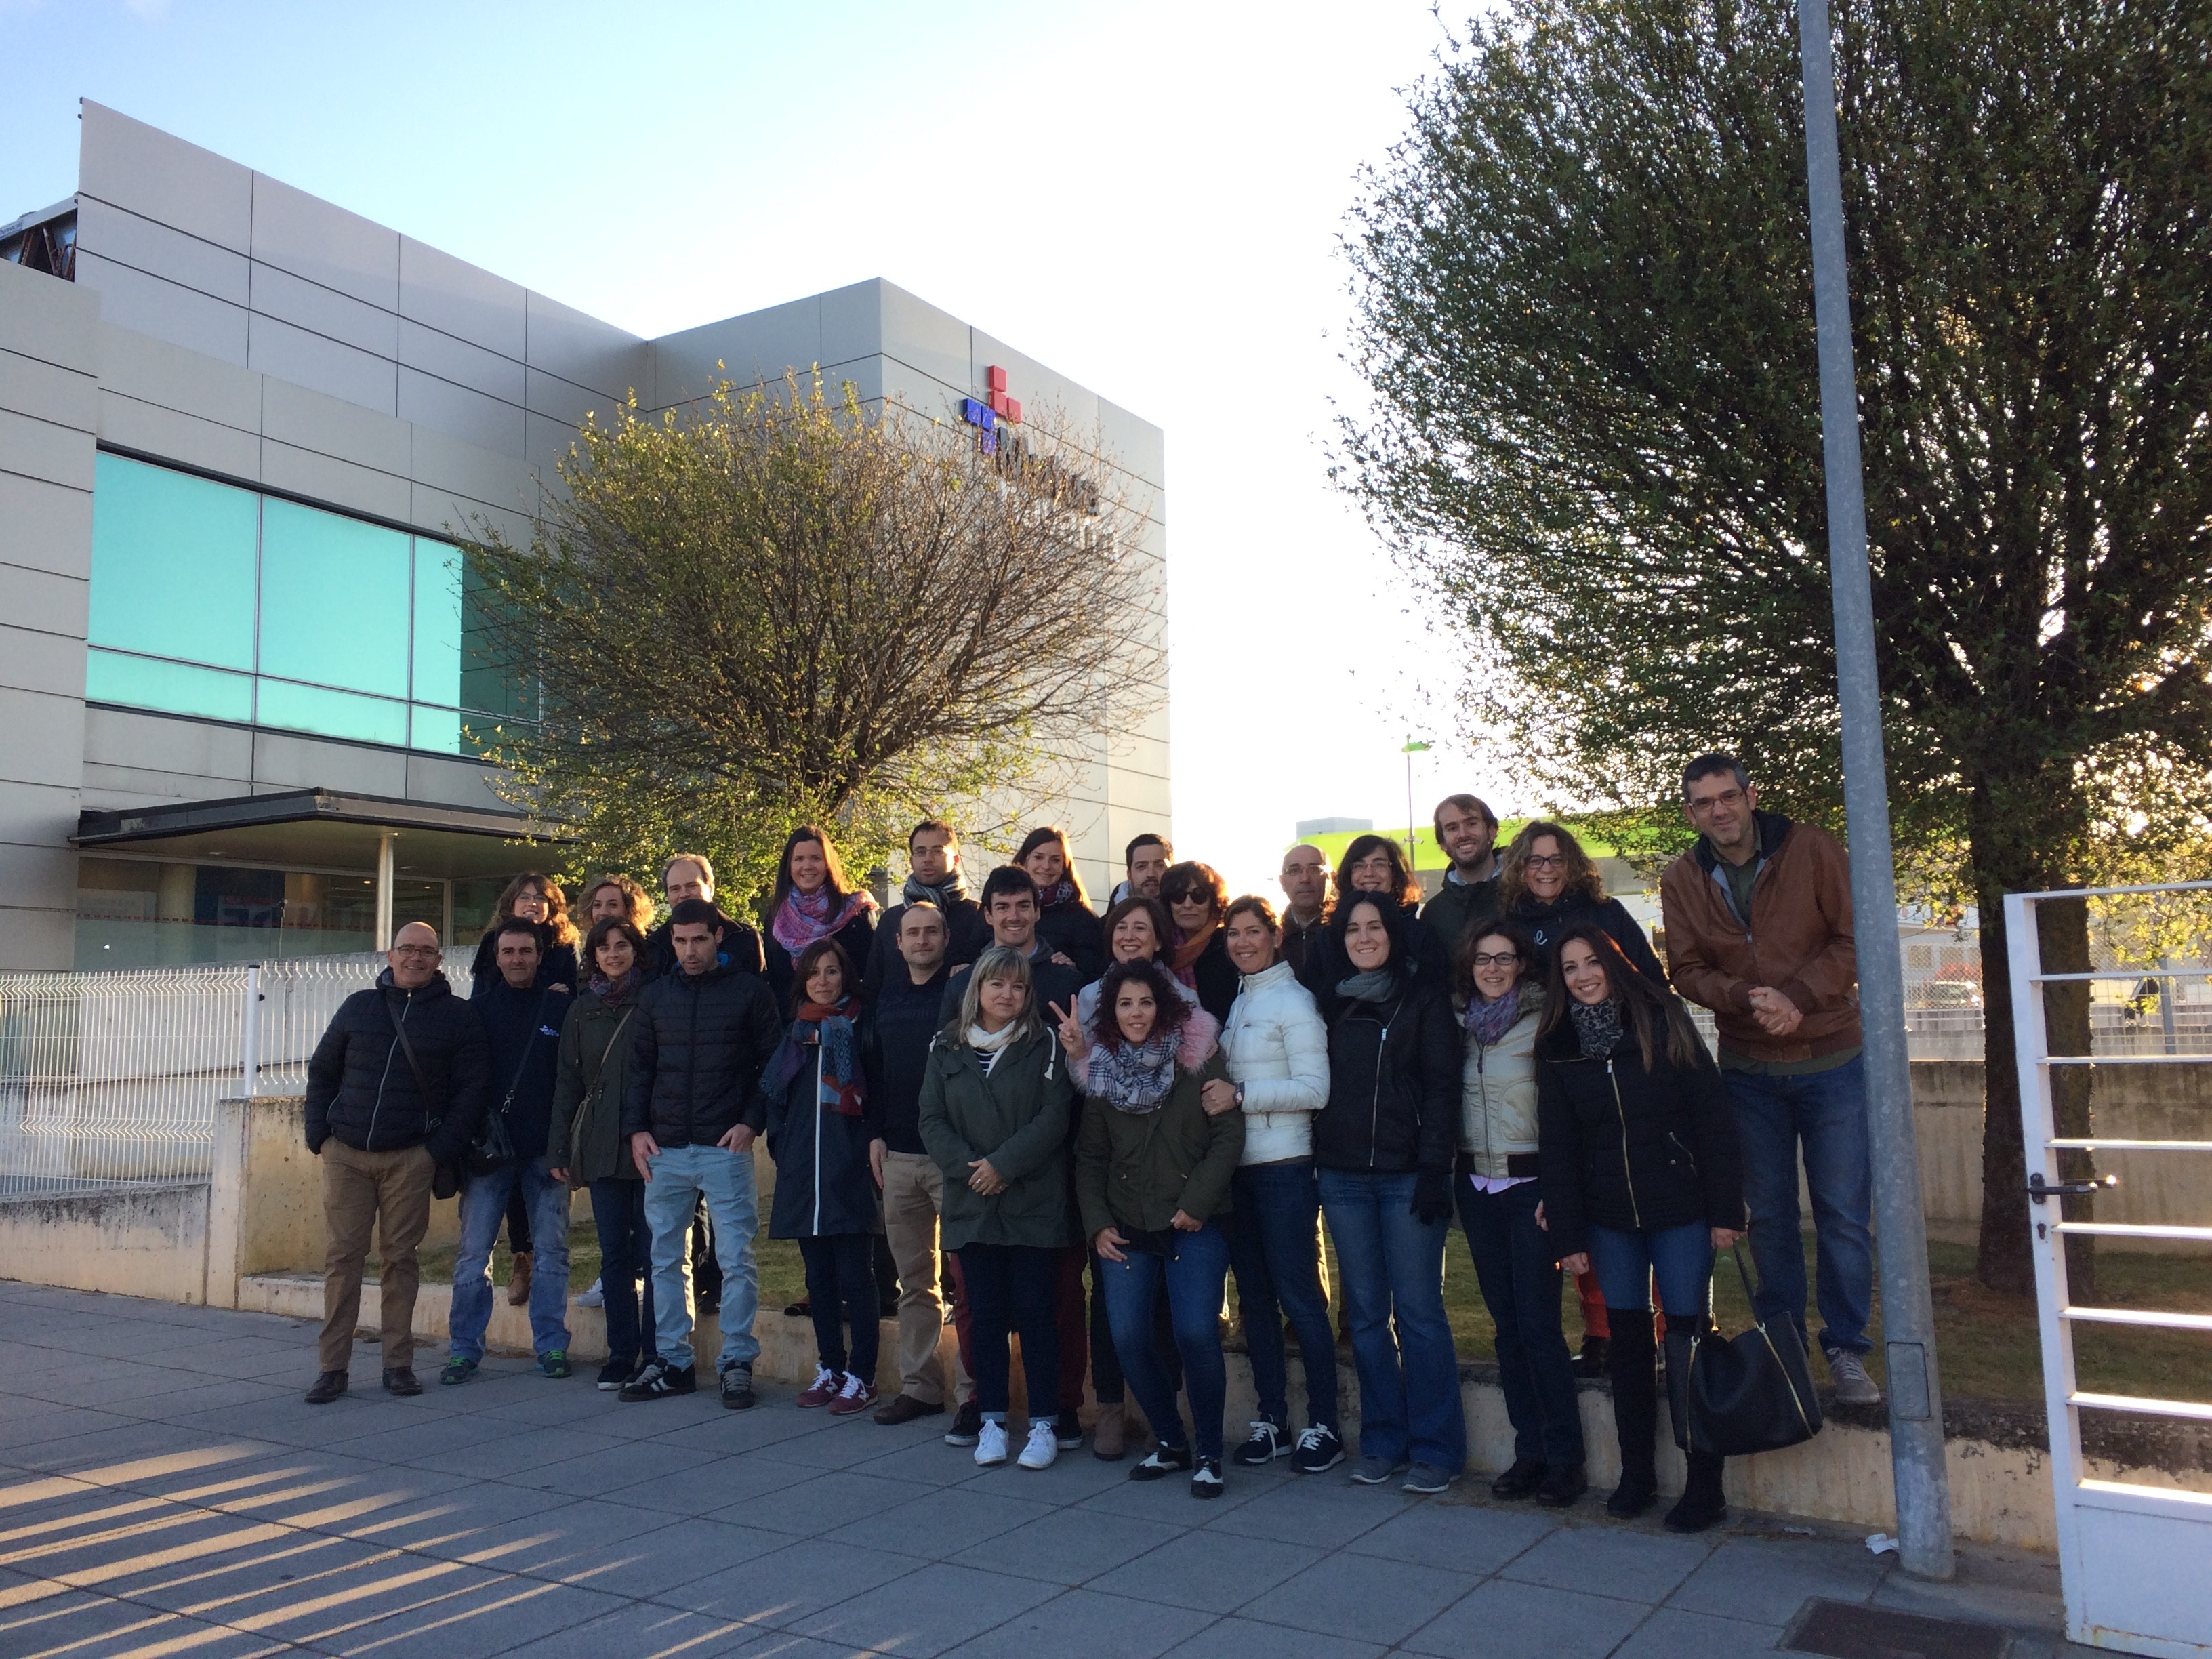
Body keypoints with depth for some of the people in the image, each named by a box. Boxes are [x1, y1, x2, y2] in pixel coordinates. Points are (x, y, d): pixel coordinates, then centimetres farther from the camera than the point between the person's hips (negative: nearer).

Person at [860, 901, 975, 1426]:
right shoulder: (886, 1000, 13)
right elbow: (872, 1071, 18)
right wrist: (877, 1135, 11)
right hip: (899, 1156, 5)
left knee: (966, 1277, -2)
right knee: (914, 1279, 11)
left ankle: (972, 1392, 5)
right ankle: (919, 1385, 20)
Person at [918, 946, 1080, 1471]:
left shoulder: (1044, 1044, 0)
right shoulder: (946, 1048, 8)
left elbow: (1054, 1116, -8)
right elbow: (932, 1119, 3)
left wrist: (1003, 1165, -14)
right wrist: (967, 1168, -11)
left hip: (1035, 1205, -2)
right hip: (972, 1206, 2)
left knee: (1035, 1313, 2)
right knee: (985, 1315, 8)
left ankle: (1042, 1423, 11)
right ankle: (992, 1420, 19)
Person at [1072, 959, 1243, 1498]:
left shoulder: (1196, 1056, -2)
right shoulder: (1098, 1068, 8)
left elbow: (1229, 1135, -5)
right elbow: (1089, 1156, 12)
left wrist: (1197, 1202, -11)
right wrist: (1097, 1224, 2)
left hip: (1194, 1225, -3)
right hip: (1126, 1228, 3)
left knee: (1197, 1334, -13)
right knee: (1129, 1339, -3)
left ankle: (1208, 1453, 6)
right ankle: (1169, 1443, 19)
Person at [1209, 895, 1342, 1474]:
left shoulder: (1293, 1000, -7)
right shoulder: (1235, 1003, 15)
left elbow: (1314, 1089, -14)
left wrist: (1240, 1095, -18)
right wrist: (1214, 1092, 1)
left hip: (1284, 1167, -7)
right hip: (1237, 1166, 7)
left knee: (1298, 1296, -4)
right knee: (1254, 1297, 11)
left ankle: (1323, 1425, 6)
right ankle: (1271, 1420, 20)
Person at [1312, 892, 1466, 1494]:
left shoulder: (1424, 997, 0)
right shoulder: (1332, 1002, 12)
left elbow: (1442, 1086, -5)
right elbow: (1320, 1084, 14)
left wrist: (1434, 1166, -13)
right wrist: (1317, 1160, 7)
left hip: (1406, 1173, -4)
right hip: (1343, 1175, 4)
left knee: (1418, 1310, -3)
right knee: (1366, 1313, 8)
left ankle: (1435, 1447, 6)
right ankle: (1383, 1441, 16)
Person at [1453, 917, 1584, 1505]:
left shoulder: (1543, 1022, -7)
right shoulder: (1461, 1022, 9)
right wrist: (1451, 1173, 10)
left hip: (1529, 1184, -5)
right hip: (1476, 1186, 5)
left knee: (1538, 1321, -6)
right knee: (1506, 1321, 9)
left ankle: (1565, 1458, 6)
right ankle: (1530, 1451, 18)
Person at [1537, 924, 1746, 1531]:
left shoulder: (1662, 1022, -4)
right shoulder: (1557, 1047, 3)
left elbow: (1713, 1117, -5)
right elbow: (1557, 1146, 4)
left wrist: (1726, 1209, -9)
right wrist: (1568, 1234, 0)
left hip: (1680, 1211, -3)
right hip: (1608, 1219, 3)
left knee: (1686, 1338, -1)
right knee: (1627, 1339, 9)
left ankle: (1705, 1483, 9)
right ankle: (1636, 1471, 20)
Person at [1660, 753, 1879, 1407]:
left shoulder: (1810, 848, -7)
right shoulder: (1682, 879, 0)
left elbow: (1856, 938, -8)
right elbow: (1687, 971, -1)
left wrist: (1799, 997, -19)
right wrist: (1747, 998, -20)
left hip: (1832, 1063, -2)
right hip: (1748, 1070, 2)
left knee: (1844, 1216, 1)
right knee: (1769, 1217, 10)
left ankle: (1847, 1351, 14)